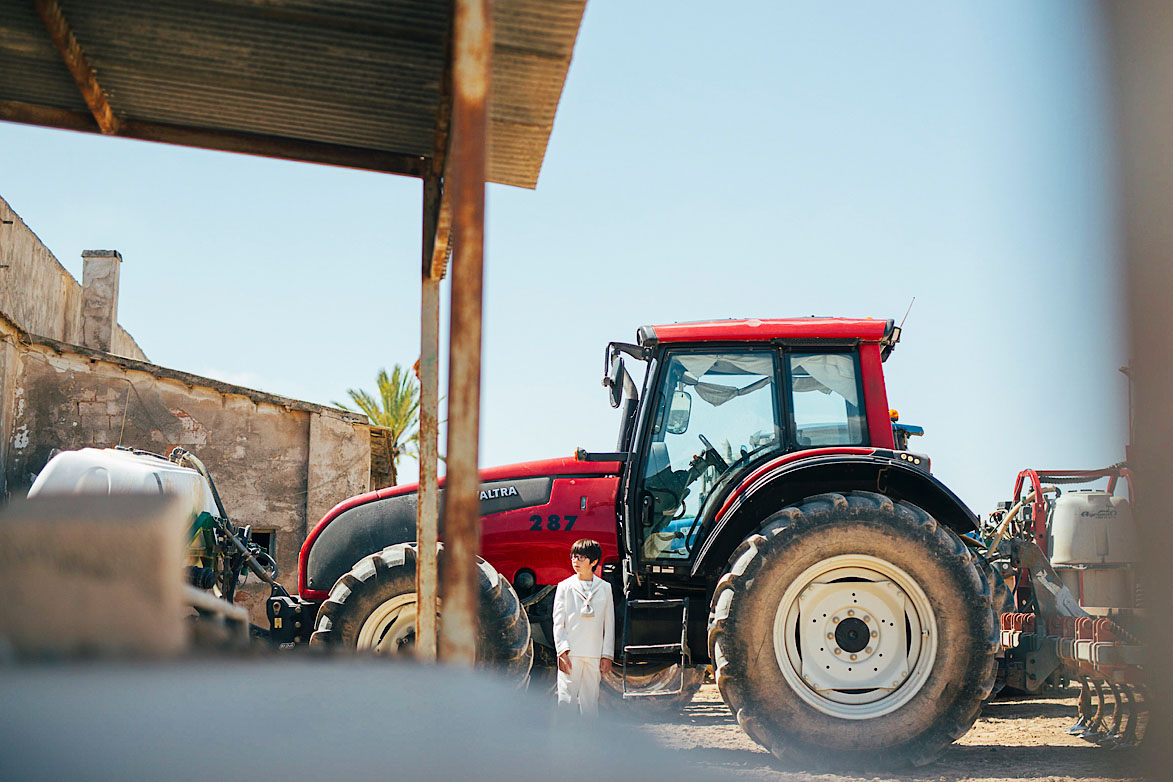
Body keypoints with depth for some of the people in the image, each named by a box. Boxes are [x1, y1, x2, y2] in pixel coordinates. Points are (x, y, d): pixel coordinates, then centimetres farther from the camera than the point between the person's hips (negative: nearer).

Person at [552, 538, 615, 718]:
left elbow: (609, 624, 10)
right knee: (566, 699, -6)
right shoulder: (565, 587, 6)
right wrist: (562, 651, -8)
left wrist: (607, 655, 4)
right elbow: (558, 622, 2)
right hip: (570, 654, -1)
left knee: (591, 700, 5)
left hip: (594, 656, 2)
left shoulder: (604, 588, 9)